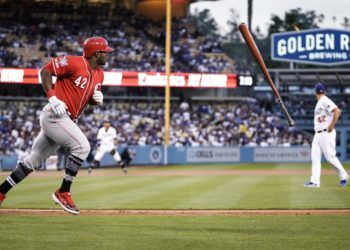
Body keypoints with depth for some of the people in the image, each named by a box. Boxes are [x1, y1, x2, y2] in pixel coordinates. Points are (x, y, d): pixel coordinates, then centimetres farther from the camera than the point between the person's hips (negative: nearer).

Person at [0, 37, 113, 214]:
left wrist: (97, 99, 0)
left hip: (67, 121, 9)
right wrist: (53, 97, -20)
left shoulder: (99, 74, 13)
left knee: (34, 160, 12)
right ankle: (63, 193, -15)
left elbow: (90, 99, 25)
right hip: (54, 115, -9)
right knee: (82, 146, -21)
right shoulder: (74, 62, -12)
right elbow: (45, 70, -10)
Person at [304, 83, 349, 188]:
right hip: (317, 134, 9)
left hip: (326, 133, -9)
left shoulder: (325, 101, -12)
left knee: (330, 157, -6)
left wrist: (331, 126, -20)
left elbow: (337, 111, -23)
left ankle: (343, 176, 9)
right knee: (315, 157, 1)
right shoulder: (319, 103, 17)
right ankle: (315, 181, -2)